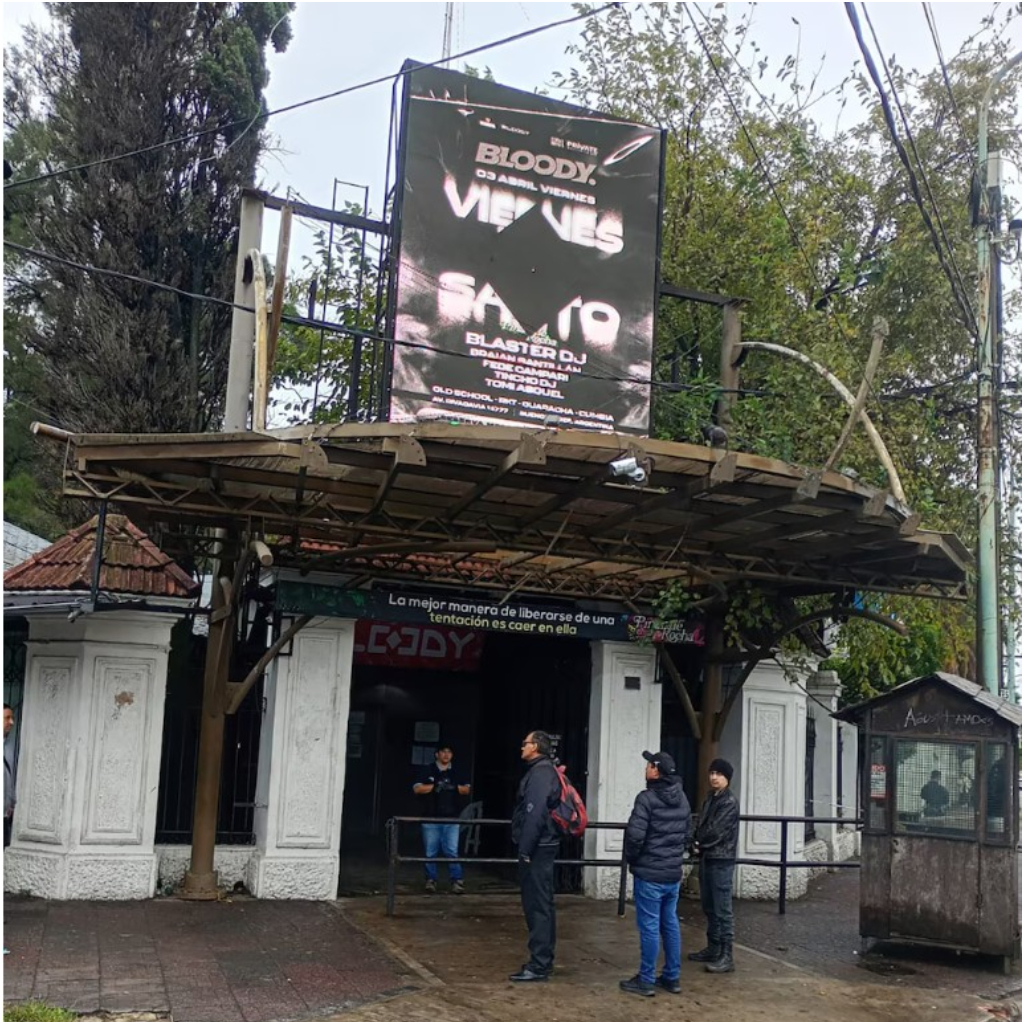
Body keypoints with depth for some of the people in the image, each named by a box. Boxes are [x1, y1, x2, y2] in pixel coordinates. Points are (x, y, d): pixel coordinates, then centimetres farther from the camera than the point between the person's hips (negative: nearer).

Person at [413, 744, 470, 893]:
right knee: (430, 852, 3)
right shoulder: (428, 771, 4)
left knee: (452, 851, -5)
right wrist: (434, 786, -13)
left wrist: (455, 787, -5)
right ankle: (431, 880, 12)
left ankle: (456, 881, -3)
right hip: (431, 819, -1)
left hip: (451, 819, 1)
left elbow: (466, 790, 13)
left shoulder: (457, 772, 13)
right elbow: (417, 789, -4)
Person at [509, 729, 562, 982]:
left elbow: (535, 814, -23)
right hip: (543, 846, 10)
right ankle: (544, 959, 23)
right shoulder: (543, 771, 16)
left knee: (537, 905, -7)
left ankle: (539, 965, -5)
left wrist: (525, 849, -21)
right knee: (542, 903, 15)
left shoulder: (540, 772, -16)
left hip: (536, 848, -10)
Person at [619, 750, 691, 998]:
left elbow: (635, 835, -21)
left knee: (649, 926, -1)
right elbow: (687, 833, 16)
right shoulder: (682, 798, 9)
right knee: (670, 924, 14)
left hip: (649, 874, -7)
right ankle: (672, 977, 20)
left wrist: (631, 859, -4)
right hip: (673, 873, 7)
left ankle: (646, 980, 5)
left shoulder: (647, 798, -17)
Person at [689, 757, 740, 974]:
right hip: (707, 858, 9)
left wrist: (698, 843, -3)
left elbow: (717, 830, -17)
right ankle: (713, 949, 26)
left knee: (722, 910, -7)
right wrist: (697, 844, -4)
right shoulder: (710, 798, 14)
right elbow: (701, 825, 14)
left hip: (721, 860, -9)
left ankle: (726, 957, -5)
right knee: (709, 907, 15)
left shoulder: (730, 801, -12)